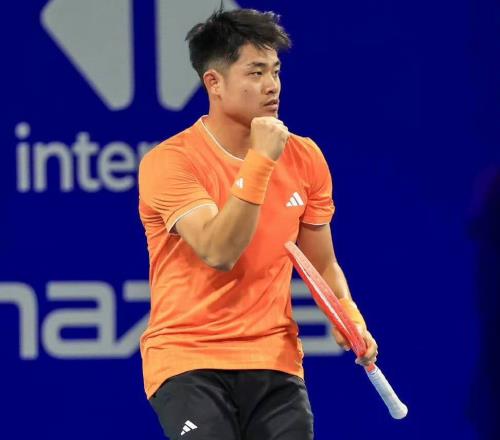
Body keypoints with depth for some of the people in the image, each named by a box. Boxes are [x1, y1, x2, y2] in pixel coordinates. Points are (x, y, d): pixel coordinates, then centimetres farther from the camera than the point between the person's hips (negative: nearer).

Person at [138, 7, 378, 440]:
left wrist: (349, 317, -3)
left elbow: (322, 264, 16)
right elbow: (219, 253, -23)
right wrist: (260, 160, -23)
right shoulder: (170, 161, -11)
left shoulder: (305, 157, 5)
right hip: (187, 357, -4)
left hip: (274, 359, 5)